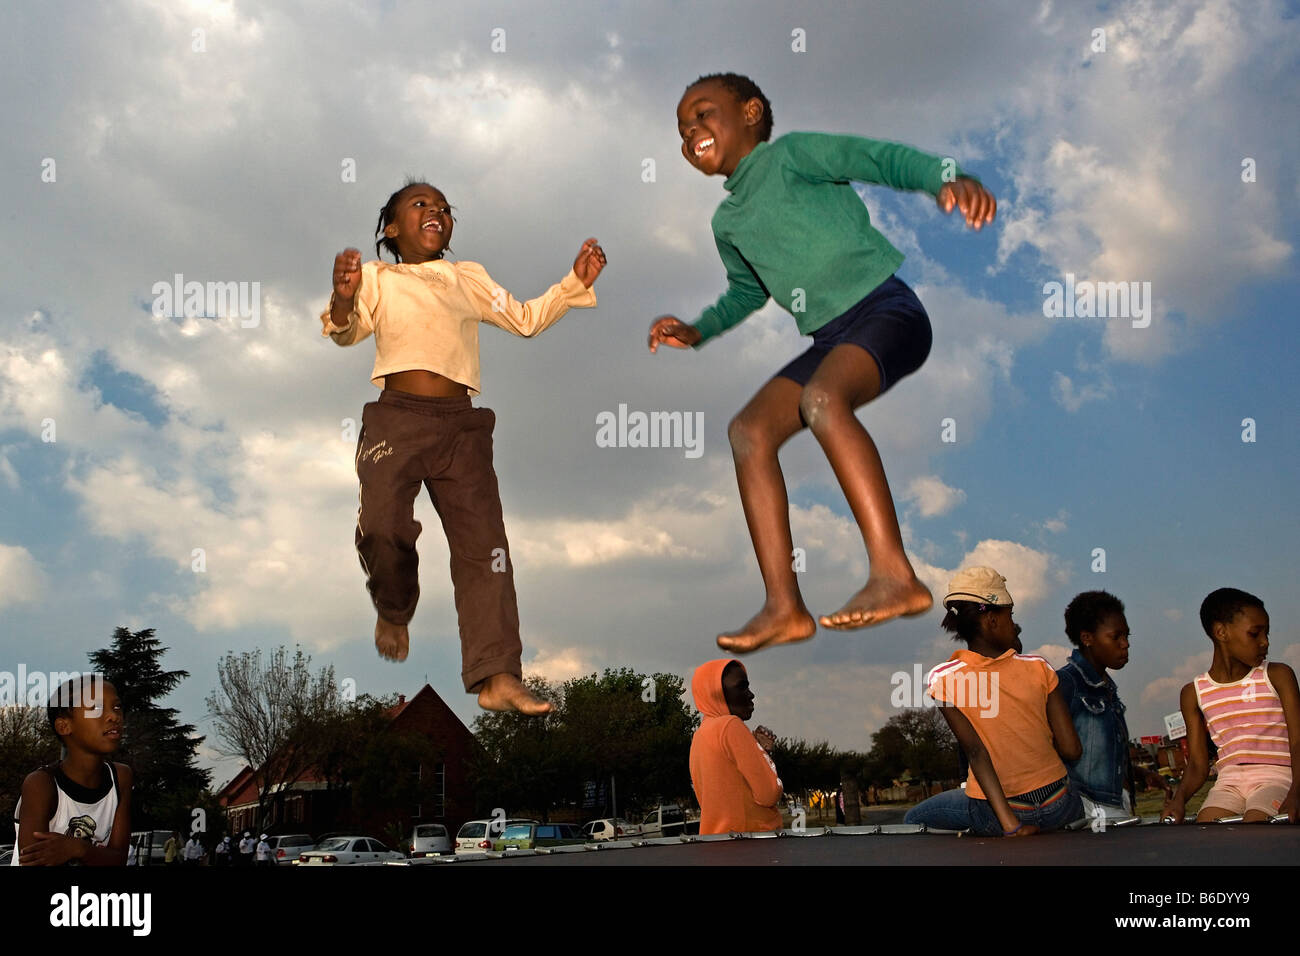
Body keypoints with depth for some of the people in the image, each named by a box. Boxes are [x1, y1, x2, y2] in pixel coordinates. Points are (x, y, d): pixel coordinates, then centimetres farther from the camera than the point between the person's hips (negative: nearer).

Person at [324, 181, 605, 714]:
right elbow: (348, 331, -1)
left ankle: (497, 676, -11)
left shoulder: (469, 279, 25)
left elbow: (526, 319, 27)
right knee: (382, 527, -22)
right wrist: (343, 300, -24)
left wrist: (576, 281, 14)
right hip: (397, 417, -3)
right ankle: (394, 610, 12)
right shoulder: (377, 276, 14)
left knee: (483, 541, -8)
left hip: (461, 424, 3)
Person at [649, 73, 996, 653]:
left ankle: (895, 574, -35)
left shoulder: (788, 154, -1)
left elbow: (879, 158, -13)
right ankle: (785, 607, -12)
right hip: (831, 339, 8)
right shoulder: (728, 224, 21)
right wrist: (696, 332, 23)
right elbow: (747, 292, 37)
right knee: (749, 429, -9)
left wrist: (946, 178, -31)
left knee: (822, 397, -34)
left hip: (887, 309, -7)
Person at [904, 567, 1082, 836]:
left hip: (992, 816, -1)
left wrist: (1008, 822, -20)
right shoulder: (1038, 668, -7)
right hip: (1058, 808, 1)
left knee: (912, 821, 24)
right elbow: (1071, 750, -6)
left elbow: (976, 752, -17)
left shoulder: (943, 679, -11)